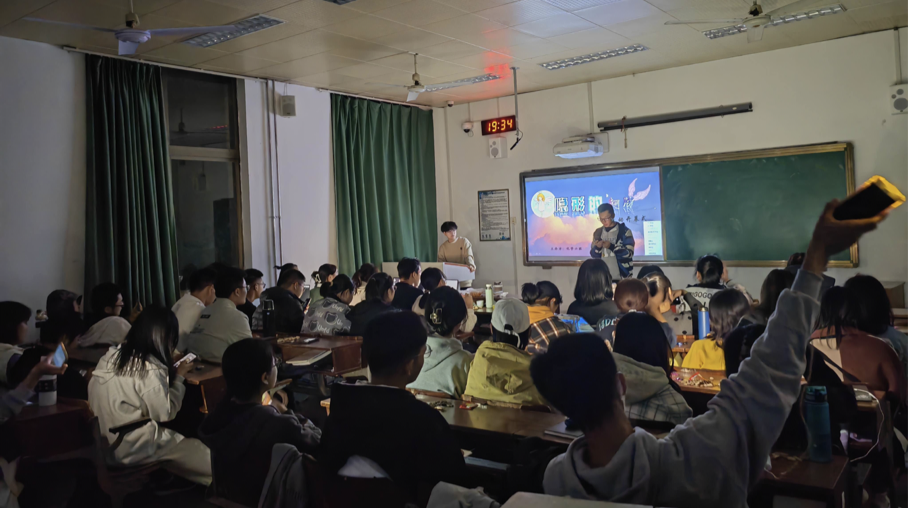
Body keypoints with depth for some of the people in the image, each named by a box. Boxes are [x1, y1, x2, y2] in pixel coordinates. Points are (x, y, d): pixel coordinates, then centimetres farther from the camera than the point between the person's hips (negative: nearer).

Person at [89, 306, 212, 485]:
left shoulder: (114, 354, 0)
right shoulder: (149, 369, -23)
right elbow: (166, 413, -13)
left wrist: (169, 372, 8)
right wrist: (179, 377, -3)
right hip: (130, 449, -9)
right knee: (211, 461, -1)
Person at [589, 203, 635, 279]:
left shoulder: (624, 231, -4)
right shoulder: (598, 232, 9)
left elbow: (629, 253, -11)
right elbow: (593, 255, 11)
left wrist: (611, 247, -21)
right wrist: (597, 247, -11)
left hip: (622, 275, -3)